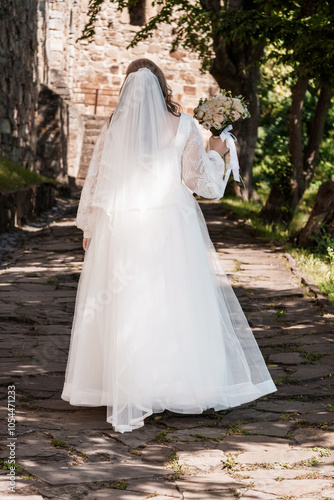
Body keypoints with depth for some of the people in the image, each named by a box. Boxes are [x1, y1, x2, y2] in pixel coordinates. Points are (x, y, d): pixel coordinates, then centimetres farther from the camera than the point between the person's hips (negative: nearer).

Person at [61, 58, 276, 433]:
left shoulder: (113, 129, 0)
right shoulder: (182, 127, -4)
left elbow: (96, 181, 4)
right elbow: (203, 181, -2)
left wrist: (89, 227, 15)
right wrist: (215, 153, 17)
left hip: (122, 229, 1)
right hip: (171, 228, -1)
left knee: (126, 308, 6)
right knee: (177, 304, 8)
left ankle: (128, 395, 8)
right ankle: (184, 382, 16)